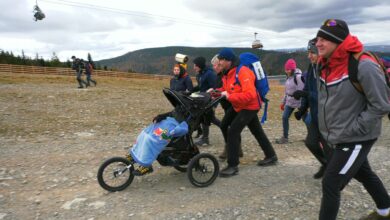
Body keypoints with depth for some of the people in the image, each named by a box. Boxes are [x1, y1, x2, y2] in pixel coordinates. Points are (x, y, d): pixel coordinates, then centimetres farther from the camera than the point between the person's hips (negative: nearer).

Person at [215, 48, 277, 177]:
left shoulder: (242, 72, -28)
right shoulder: (228, 73, 1)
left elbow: (250, 94, -37)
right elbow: (227, 89, 17)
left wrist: (230, 97, -34)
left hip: (250, 106, -10)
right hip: (238, 106, 10)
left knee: (233, 131, -17)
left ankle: (233, 166, -6)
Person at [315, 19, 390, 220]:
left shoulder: (363, 66, -24)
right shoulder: (325, 65, 0)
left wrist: (351, 130, -19)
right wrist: (329, 130, 11)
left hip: (356, 139, -8)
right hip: (339, 138, 8)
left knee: (331, 184, -5)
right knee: (363, 173, 27)